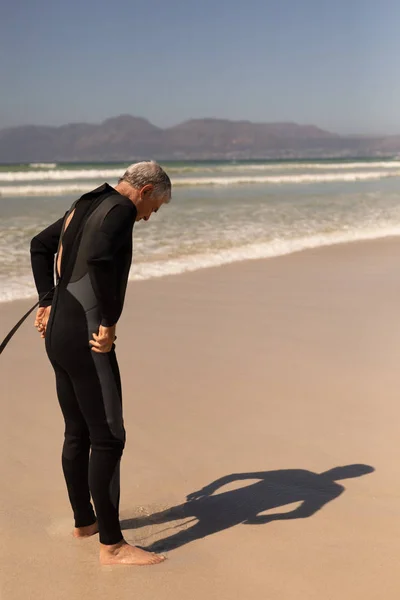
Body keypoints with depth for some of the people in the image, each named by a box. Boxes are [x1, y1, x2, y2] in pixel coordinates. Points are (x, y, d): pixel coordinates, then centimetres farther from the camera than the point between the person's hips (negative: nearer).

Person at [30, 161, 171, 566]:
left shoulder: (84, 207, 17)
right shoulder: (121, 209, -11)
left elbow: (40, 245, 29)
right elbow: (98, 258, -30)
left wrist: (48, 303, 22)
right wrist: (109, 322, -22)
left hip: (57, 333, 10)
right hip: (86, 339, -10)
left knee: (78, 433, 19)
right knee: (107, 438, -4)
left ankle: (84, 521, 33)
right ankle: (111, 545, 2)